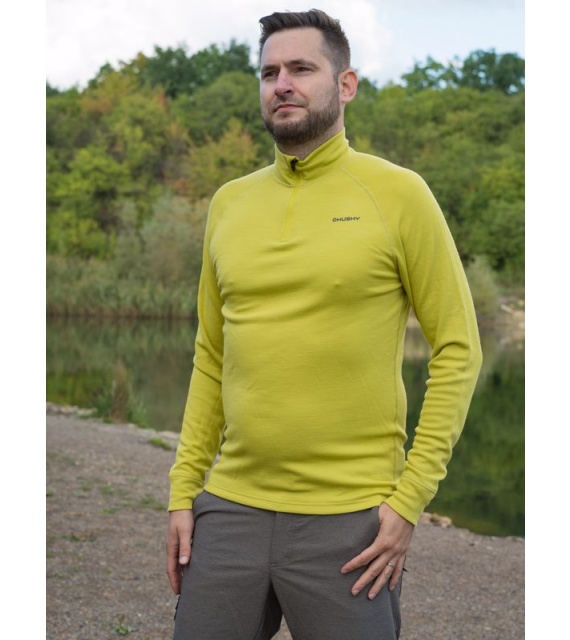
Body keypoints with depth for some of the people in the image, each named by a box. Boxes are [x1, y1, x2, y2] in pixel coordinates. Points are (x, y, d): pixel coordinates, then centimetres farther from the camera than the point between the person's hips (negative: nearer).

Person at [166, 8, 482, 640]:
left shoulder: (398, 194, -4)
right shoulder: (229, 203, 9)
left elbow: (457, 350, -5)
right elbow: (210, 357, 13)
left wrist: (410, 498, -11)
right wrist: (183, 490, 8)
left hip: (349, 519, -4)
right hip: (229, 509, 4)